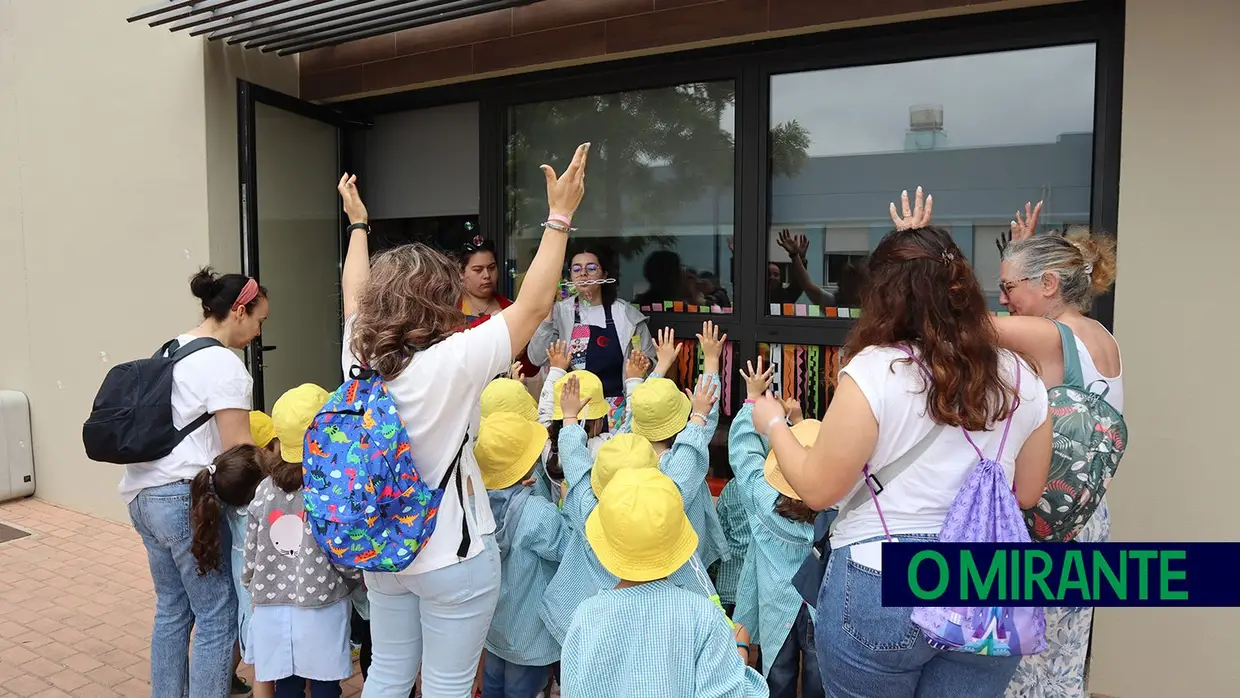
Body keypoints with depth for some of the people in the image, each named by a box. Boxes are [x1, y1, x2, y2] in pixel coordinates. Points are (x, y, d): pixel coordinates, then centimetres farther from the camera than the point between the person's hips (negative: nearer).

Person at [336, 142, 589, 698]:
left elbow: (355, 293, 14)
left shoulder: (358, 357, -5)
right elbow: (532, 306, -20)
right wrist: (560, 217, -13)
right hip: (453, 556, -6)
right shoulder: (451, 363, -24)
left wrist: (357, 224, 28)